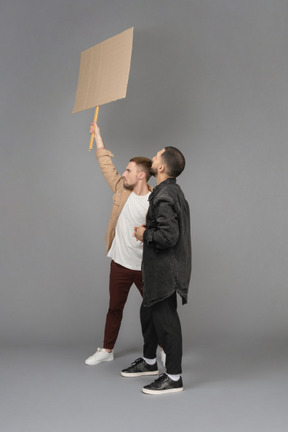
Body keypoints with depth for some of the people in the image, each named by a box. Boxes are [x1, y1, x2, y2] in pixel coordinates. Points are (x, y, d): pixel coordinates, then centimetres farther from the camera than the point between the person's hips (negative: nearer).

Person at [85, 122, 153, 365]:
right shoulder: (122, 190, -2)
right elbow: (107, 165, 8)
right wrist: (98, 136, 12)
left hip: (144, 267, -4)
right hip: (120, 263, 5)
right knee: (115, 308, 16)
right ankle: (107, 350, 30)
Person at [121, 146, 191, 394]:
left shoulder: (164, 198, -22)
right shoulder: (174, 192, 10)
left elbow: (168, 236, -29)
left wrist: (145, 235, -13)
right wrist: (149, 231, 11)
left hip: (165, 271, -10)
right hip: (160, 270, 10)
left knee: (165, 319, -1)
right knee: (149, 313, 22)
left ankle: (174, 378, 11)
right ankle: (149, 362, 40)